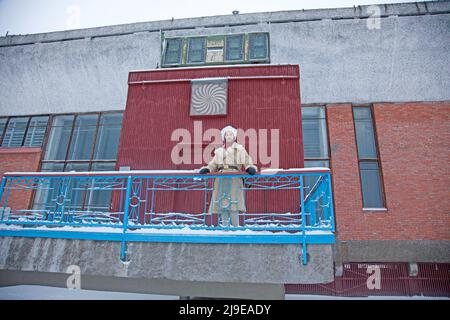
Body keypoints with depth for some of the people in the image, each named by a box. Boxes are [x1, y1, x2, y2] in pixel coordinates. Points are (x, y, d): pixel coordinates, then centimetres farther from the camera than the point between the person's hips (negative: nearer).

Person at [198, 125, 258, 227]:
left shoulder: (240, 149, 14)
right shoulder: (219, 151, 22)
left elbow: (247, 162, 5)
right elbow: (214, 164, 20)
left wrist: (250, 168, -16)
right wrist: (206, 169, 1)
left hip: (234, 179, -3)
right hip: (221, 179, 4)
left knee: (233, 206, -13)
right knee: (222, 205, -1)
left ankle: (235, 227, -6)